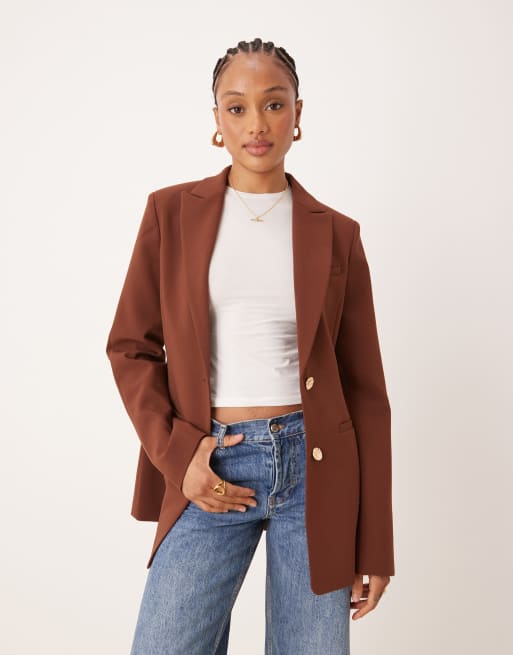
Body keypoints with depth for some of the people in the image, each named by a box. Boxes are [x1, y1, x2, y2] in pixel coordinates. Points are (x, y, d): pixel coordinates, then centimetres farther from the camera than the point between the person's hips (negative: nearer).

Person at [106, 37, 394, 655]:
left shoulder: (335, 233, 4)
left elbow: (365, 386, 4)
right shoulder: (172, 211, 4)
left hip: (315, 468, 1)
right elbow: (131, 346, 6)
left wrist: (376, 543, 2)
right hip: (209, 471, 0)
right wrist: (176, 455, -8)